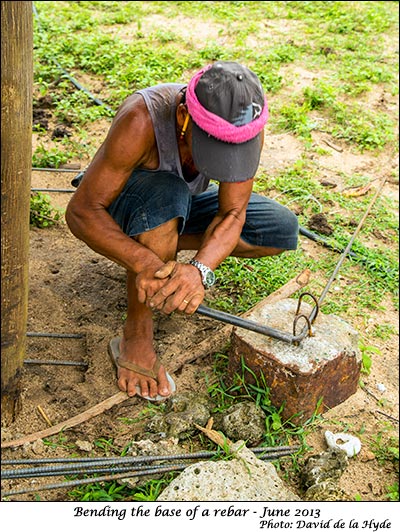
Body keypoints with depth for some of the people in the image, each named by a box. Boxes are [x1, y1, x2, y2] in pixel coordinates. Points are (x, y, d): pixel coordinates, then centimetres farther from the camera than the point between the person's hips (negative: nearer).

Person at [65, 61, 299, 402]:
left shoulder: (246, 125, -26)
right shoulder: (142, 120, -39)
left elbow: (232, 215, -24)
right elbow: (81, 211, -37)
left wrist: (199, 270, -45)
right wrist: (144, 263, -52)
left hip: (182, 203, 5)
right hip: (113, 204, -4)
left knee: (283, 231, -10)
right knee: (166, 194, -41)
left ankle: (168, 245, 3)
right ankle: (136, 338, -24)